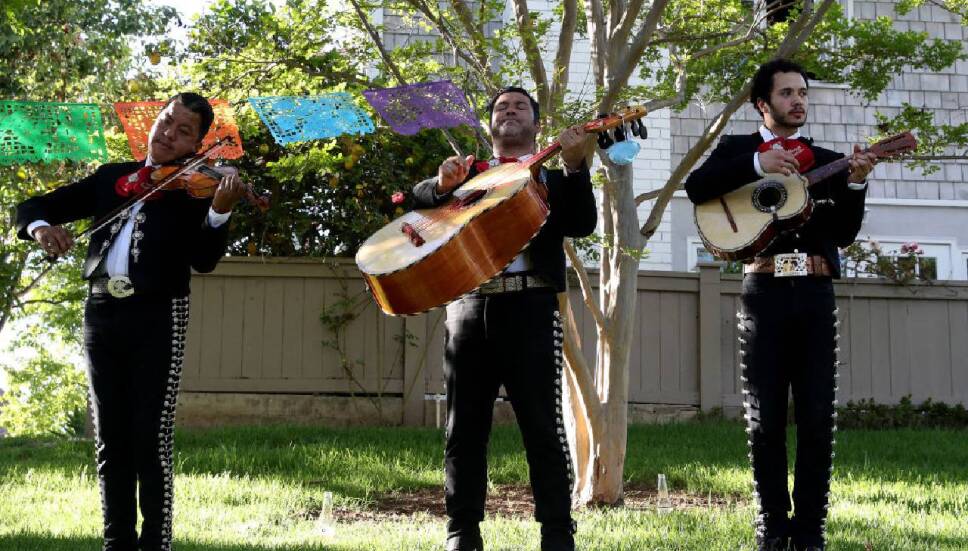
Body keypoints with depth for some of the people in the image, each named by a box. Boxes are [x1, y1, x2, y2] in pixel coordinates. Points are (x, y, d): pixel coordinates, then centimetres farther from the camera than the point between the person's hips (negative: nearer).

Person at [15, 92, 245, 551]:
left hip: (157, 316, -4)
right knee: (110, 440, 8)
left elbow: (204, 260, -13)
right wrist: (41, 226, -11)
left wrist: (219, 212, -32)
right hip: (102, 313, 4)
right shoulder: (111, 177, 14)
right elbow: (34, 205, 13)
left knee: (151, 441, -7)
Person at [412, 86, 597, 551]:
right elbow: (417, 206, 11)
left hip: (531, 307, -2)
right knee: (465, 427, 5)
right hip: (469, 307, 2)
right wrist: (443, 184, -9)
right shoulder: (466, 172, 21)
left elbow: (582, 225, -2)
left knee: (543, 426, -5)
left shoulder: (554, 176, 14)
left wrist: (575, 166, -15)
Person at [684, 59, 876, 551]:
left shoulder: (827, 160, 15)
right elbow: (696, 188, -9)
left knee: (818, 416, -1)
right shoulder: (737, 149, 10)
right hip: (764, 293, -2)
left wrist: (856, 184, -9)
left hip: (815, 294, 2)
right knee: (765, 418, 1)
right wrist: (758, 165, -16)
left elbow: (844, 234, 6)